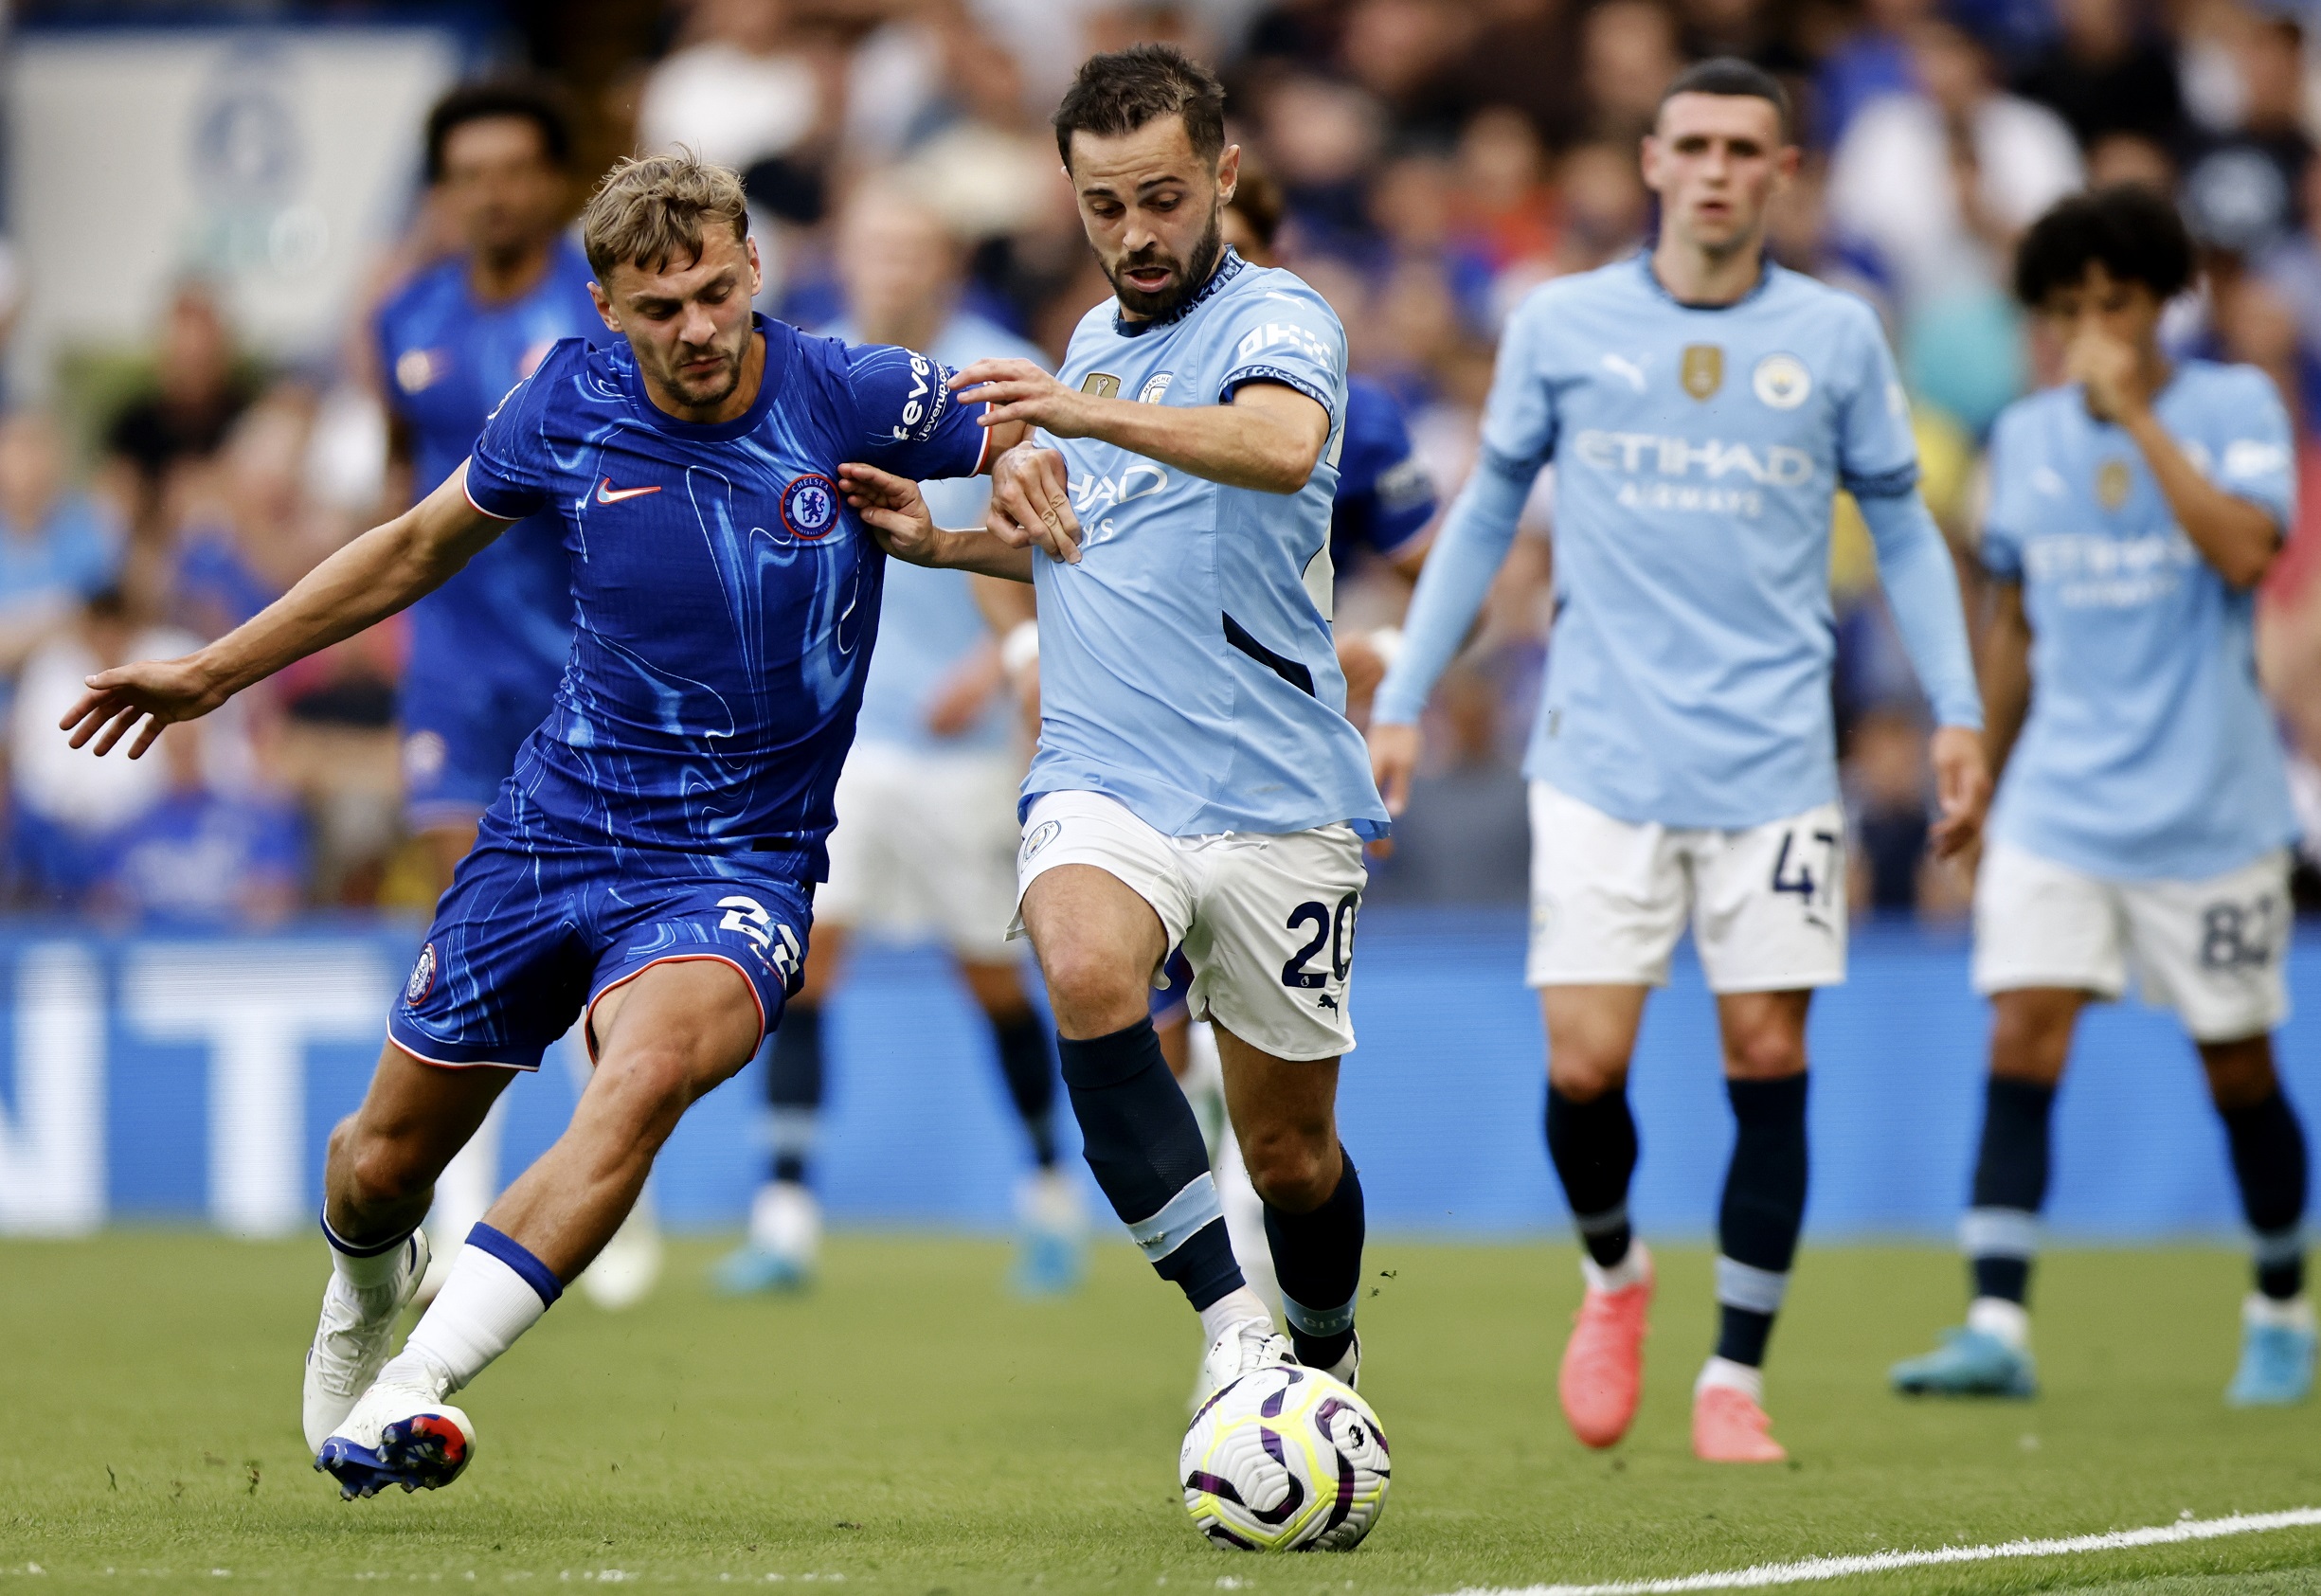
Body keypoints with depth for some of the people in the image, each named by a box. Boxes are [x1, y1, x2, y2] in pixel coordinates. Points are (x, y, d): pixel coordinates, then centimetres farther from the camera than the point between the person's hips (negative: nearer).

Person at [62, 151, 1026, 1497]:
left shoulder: (855, 398, -10)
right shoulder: (575, 404, -3)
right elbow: (421, 547, 14)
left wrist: (964, 536, -20)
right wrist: (213, 673, 18)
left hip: (737, 867, -3)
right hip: (554, 828, 3)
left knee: (646, 1075, -34)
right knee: (385, 1164, 10)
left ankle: (414, 1389, -35)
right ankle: (364, 1299, 48)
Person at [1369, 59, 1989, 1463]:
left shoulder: (1836, 336, 4)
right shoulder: (1563, 326, 4)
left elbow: (1903, 527, 12)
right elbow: (1488, 514, 13)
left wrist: (1958, 711, 2)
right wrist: (1400, 702, 10)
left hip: (1776, 763, 1)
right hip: (1604, 757, 0)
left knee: (1769, 1057, -3)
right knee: (1584, 1063, -8)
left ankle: (1736, 1376, 9)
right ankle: (1613, 1271, 23)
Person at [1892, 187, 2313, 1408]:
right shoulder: (2025, 437, 8)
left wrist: (2136, 414, -21)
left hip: (2210, 805, -3)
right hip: (2058, 803, 3)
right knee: (2021, 1040, -13)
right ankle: (1997, 1327, -17)